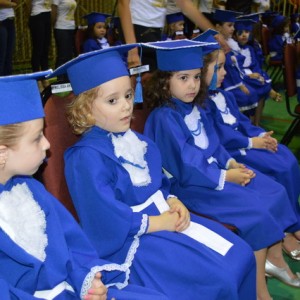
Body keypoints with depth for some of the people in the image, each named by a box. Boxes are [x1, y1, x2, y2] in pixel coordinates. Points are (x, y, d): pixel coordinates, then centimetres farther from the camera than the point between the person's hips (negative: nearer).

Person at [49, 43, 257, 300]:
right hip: (132, 237, -8)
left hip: (164, 216, 9)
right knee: (219, 278, -16)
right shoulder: (87, 158, -19)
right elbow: (109, 220, -23)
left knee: (240, 254, 2)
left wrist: (173, 202, -4)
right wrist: (159, 223, -16)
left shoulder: (134, 140, 8)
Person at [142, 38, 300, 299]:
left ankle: (275, 259, 19)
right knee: (257, 212, -20)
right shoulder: (164, 118, -20)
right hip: (190, 184, -9)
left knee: (275, 193, 4)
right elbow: (185, 165, -22)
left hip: (214, 170, 9)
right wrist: (223, 177, -19)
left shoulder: (197, 109, 8)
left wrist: (230, 163, -6)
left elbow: (213, 145, 12)